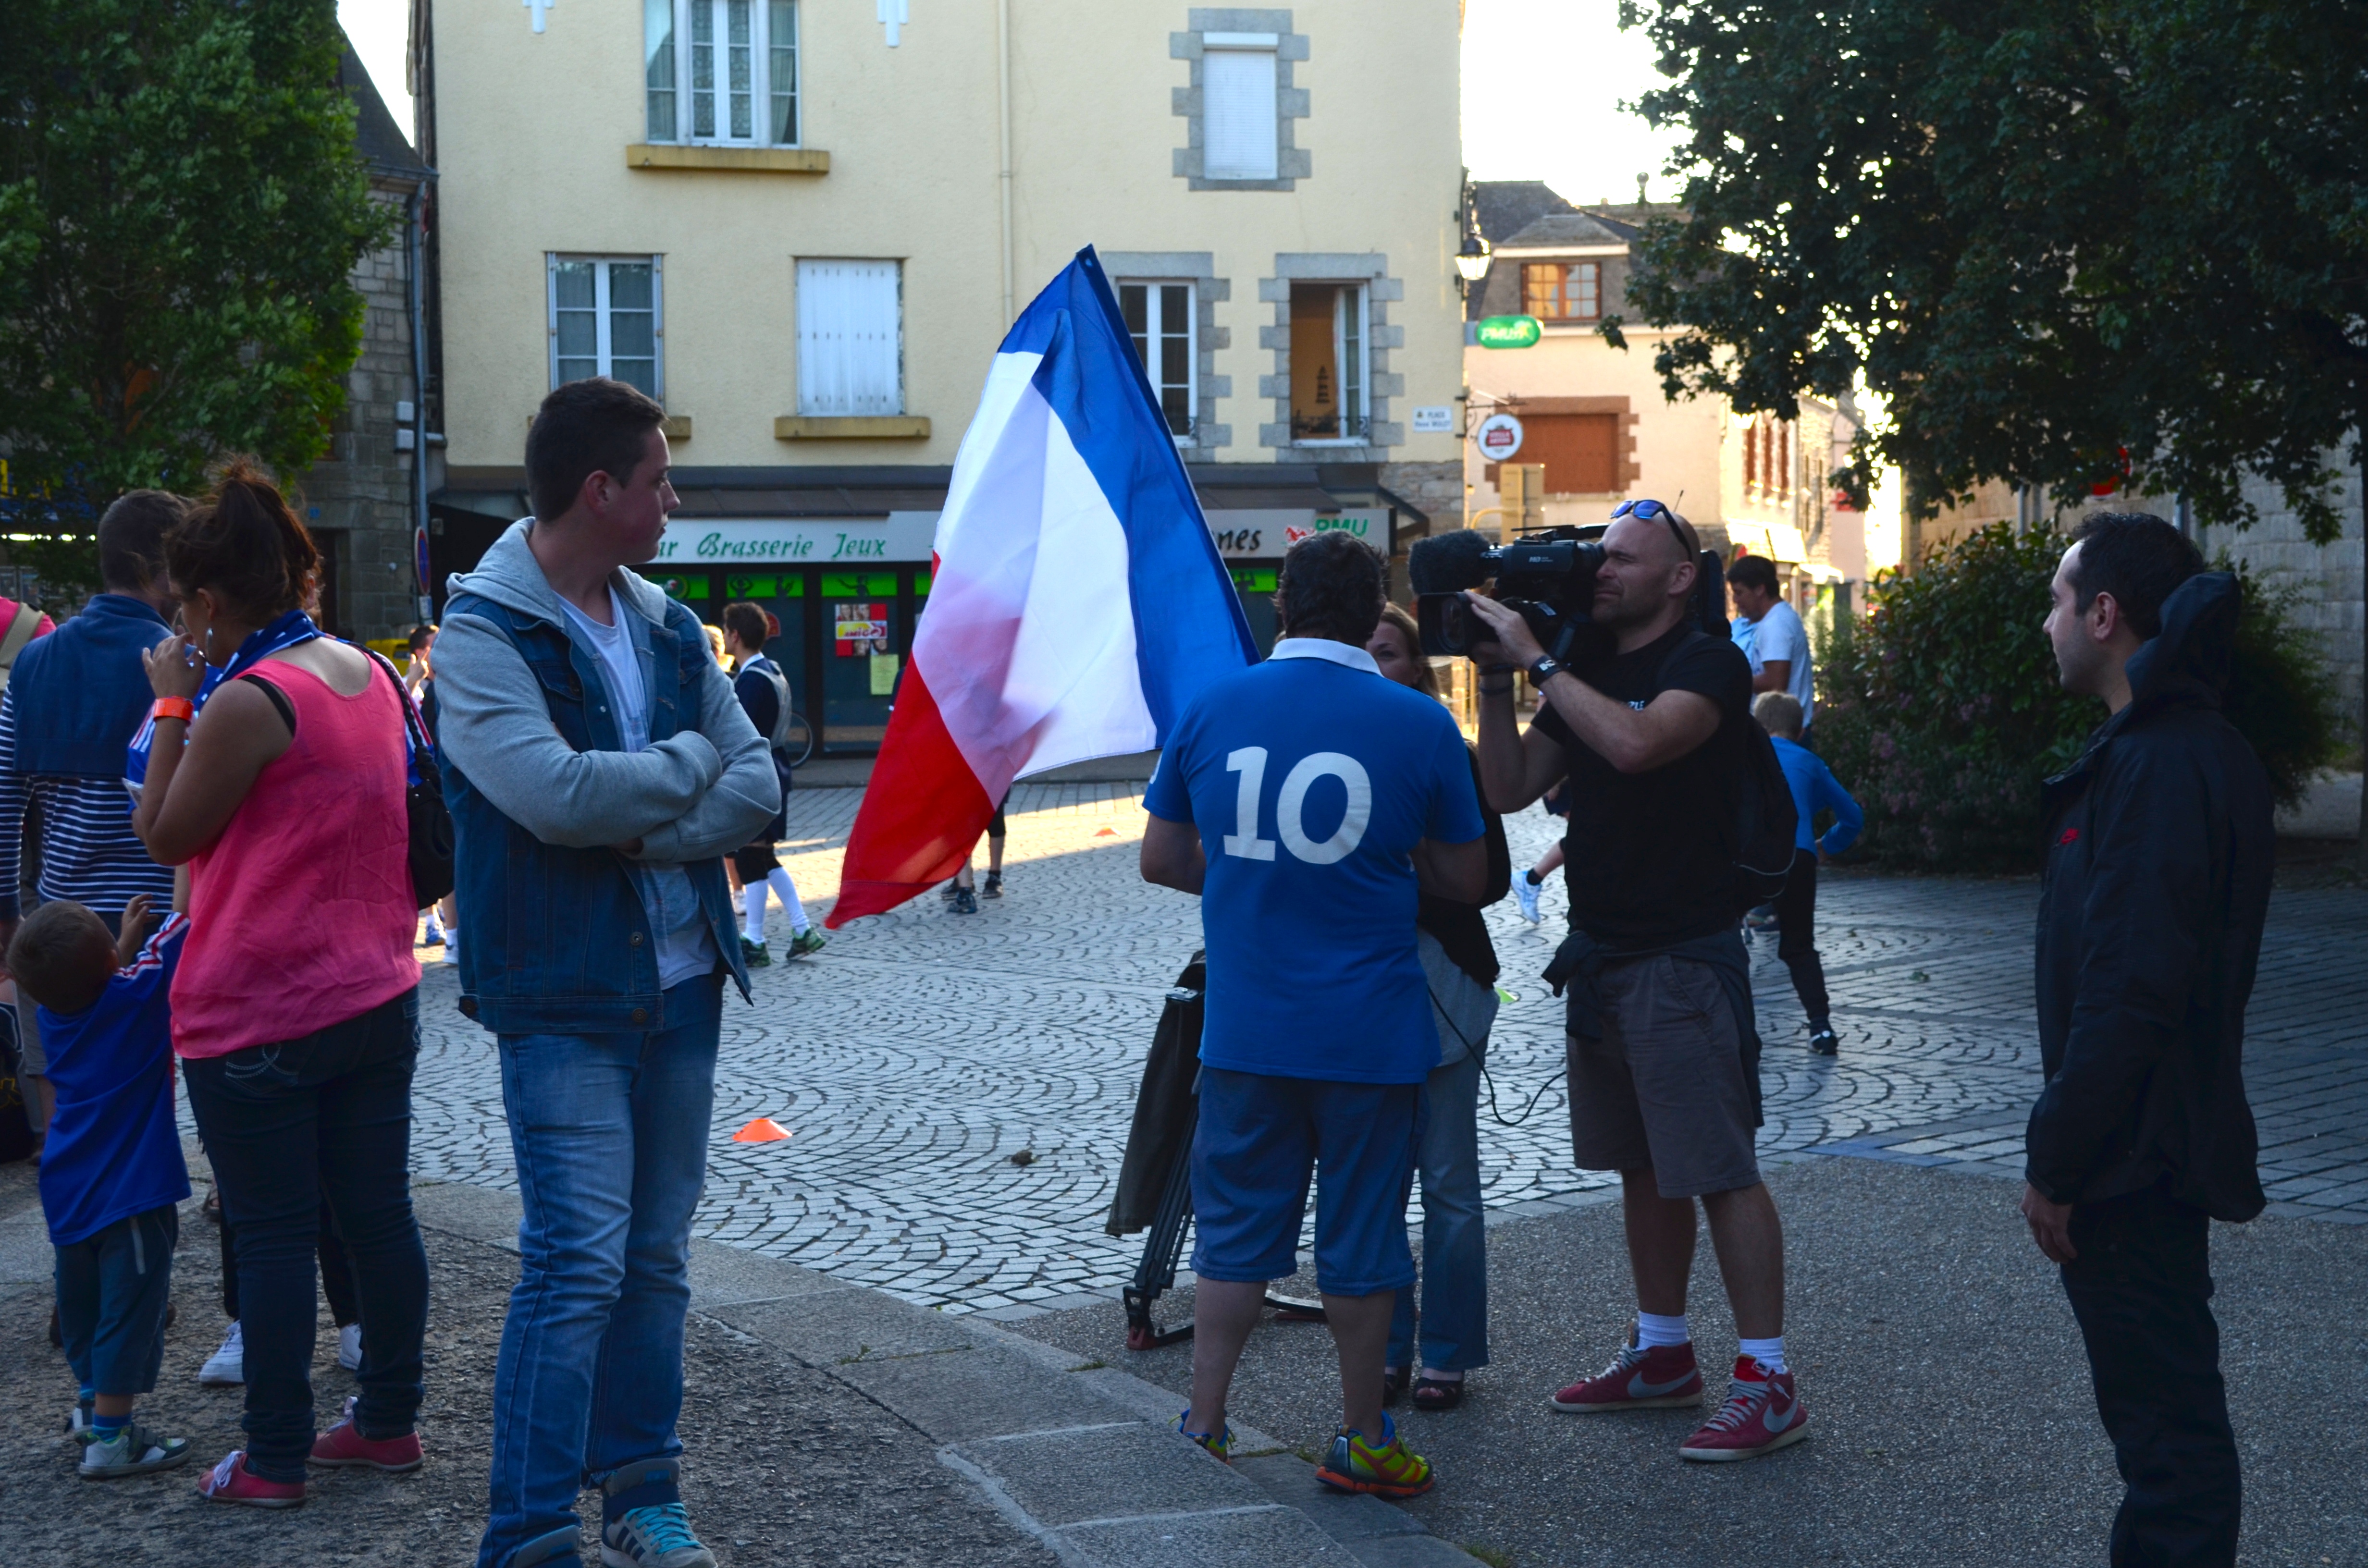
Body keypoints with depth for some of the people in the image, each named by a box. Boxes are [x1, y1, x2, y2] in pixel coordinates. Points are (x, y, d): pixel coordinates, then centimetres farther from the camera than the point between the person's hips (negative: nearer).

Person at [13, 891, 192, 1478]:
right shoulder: (137, 994, -18)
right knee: (131, 1305, -2)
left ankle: (93, 1402, 37)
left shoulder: (53, 1010, 1)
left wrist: (125, 940, 18)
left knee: (83, 1301, 21)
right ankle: (110, 1436, -2)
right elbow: (186, 924, -17)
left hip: (69, 1187, 8)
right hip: (130, 1187, -7)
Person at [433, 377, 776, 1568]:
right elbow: (559, 795, -24)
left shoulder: (666, 626, 10)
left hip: (681, 984, 7)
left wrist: (651, 835, -13)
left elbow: (757, 785, 4)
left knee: (656, 1258, 13)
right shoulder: (482, 632, -10)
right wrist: (689, 763, -9)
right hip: (563, 993, -6)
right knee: (577, 1263, -10)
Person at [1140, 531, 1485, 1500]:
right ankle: (1361, 1442, 21)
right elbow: (1464, 882, 2)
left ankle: (1202, 1428, 18)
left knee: (1235, 1233, 14)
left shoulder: (1212, 709, 0)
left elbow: (1161, 859, 9)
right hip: (1371, 1030, -2)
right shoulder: (1419, 725, -6)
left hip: (1245, 1028, 2)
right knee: (1360, 1239, 10)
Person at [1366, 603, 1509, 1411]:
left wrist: (1413, 898, -17)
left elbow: (1492, 876, -4)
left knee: (1447, 1177, 2)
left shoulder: (1453, 762, -2)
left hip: (1441, 983, -2)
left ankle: (1447, 1355, 12)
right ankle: (1386, 1350, 18)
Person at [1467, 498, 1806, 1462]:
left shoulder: (1709, 665, -10)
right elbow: (1509, 789, 7)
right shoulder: (1587, 674, 13)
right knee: (1641, 1168, 15)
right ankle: (1662, 1355, 25)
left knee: (1720, 1172, -7)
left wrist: (1537, 659, -21)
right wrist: (1496, 679, -3)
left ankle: (1768, 1383, -3)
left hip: (1683, 959, -8)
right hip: (1599, 958, 8)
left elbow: (1635, 744, -29)